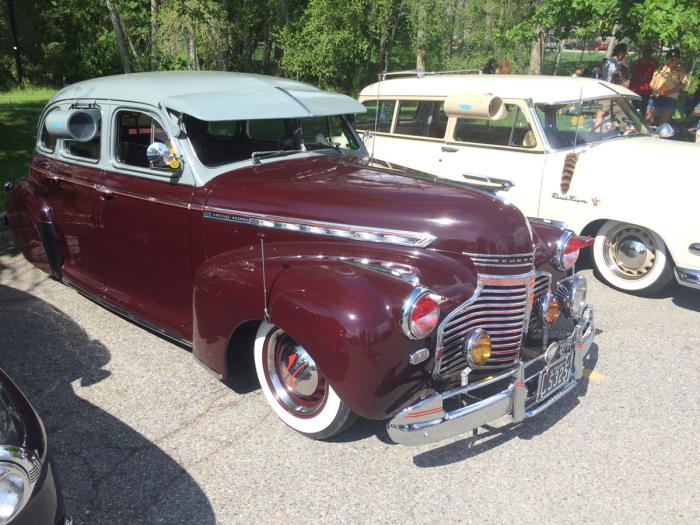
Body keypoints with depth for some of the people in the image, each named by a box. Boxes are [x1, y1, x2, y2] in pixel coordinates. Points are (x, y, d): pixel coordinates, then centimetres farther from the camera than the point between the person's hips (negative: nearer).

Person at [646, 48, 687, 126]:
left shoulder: (680, 69, 9)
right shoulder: (660, 68, 20)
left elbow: (683, 84, -2)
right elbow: (652, 83, 17)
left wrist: (669, 91, -16)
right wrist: (653, 88, -8)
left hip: (669, 97, -3)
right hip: (655, 96, 3)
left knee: (663, 123, -3)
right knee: (648, 119, -5)